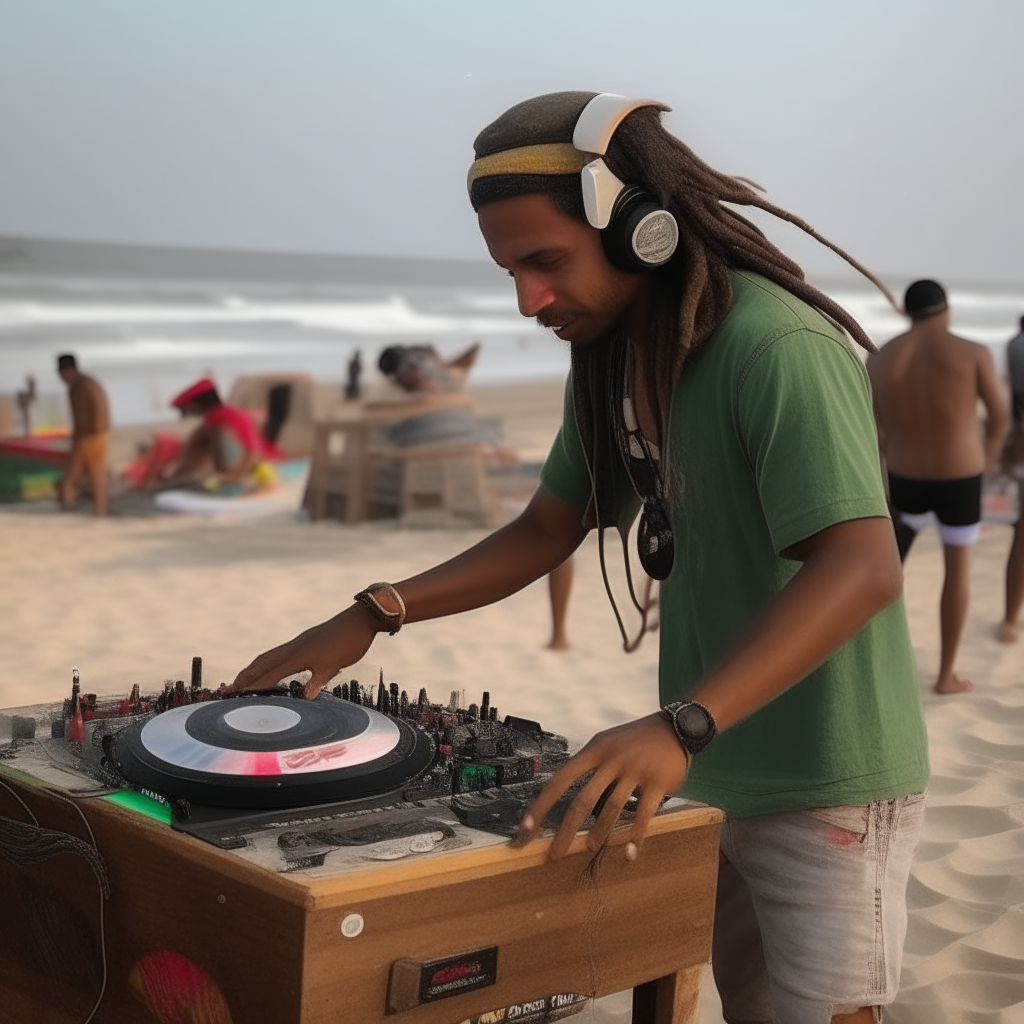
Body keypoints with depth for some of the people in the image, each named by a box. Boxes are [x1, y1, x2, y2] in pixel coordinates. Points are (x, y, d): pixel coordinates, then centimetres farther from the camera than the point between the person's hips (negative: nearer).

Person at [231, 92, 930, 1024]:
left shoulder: (778, 349, -23)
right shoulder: (612, 358, 3)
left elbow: (863, 569, -32)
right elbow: (547, 531, 11)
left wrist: (680, 726, -43)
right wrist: (374, 617, 0)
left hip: (827, 786, -7)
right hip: (711, 776, 8)